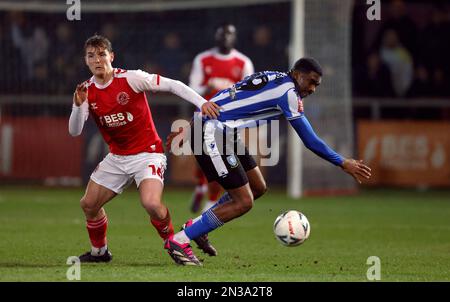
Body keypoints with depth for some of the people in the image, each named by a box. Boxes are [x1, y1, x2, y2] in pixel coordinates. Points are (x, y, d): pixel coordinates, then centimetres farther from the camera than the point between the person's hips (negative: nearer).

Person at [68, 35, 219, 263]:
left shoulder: (130, 78, -16)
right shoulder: (87, 91, -1)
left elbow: (172, 85, -15)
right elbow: (74, 131, -6)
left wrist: (201, 102, -26)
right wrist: (78, 106, -25)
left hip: (147, 153, -6)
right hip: (117, 157, 6)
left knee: (151, 203, -27)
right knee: (88, 204, 2)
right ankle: (99, 251, 28)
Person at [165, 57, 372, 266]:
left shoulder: (271, 78, 15)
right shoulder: (289, 93, -13)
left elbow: (225, 100, 20)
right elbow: (310, 141, -11)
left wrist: (190, 129, 24)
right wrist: (344, 164, -2)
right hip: (212, 136, -10)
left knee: (258, 188, 14)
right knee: (244, 202, -9)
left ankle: (195, 226, 22)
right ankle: (179, 241, -3)